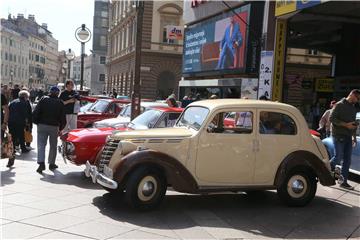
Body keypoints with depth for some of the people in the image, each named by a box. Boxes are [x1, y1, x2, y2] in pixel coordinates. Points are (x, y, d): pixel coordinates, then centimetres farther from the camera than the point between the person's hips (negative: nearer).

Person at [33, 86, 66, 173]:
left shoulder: (43, 100, 1)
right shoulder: (60, 103, 3)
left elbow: (36, 112, -5)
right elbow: (63, 118, 3)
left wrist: (36, 122, 6)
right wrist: (60, 128, 13)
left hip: (42, 126, 0)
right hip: (54, 127, 0)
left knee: (41, 145, 0)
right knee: (53, 146, 13)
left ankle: (41, 163, -14)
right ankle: (51, 164, 18)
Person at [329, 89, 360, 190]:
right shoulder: (340, 105, -6)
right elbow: (332, 118, -14)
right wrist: (346, 125, -19)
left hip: (348, 136, 7)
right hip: (339, 135, -7)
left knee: (347, 160, 5)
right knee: (338, 157, -9)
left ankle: (343, 181, 10)